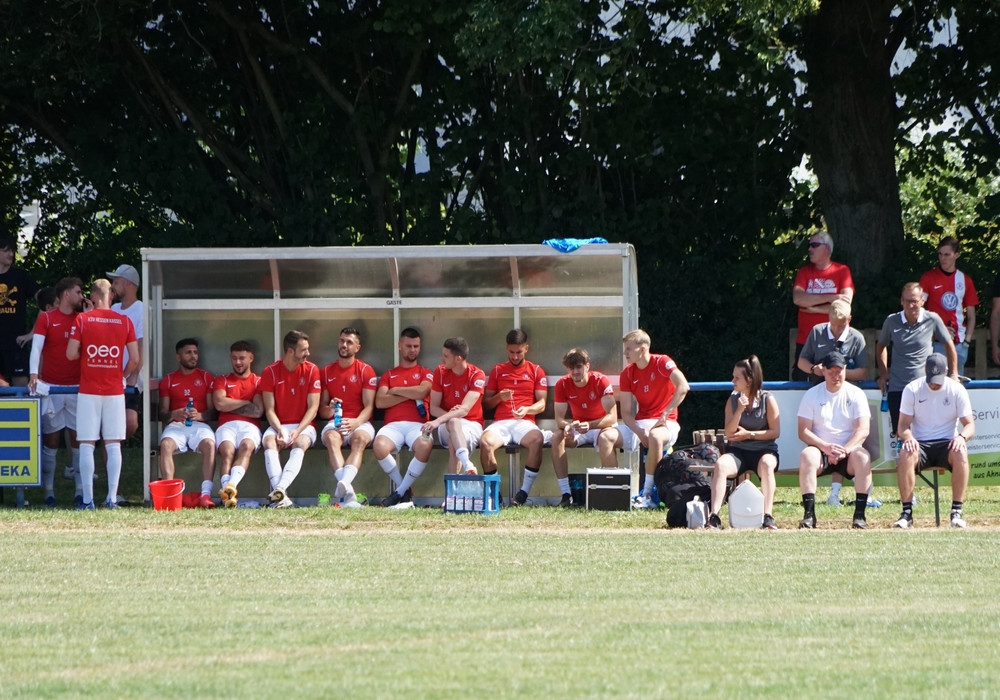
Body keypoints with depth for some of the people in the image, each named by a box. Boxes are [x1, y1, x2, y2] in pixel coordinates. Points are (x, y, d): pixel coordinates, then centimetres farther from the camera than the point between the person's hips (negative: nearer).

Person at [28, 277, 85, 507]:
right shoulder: (46, 319, -1)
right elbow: (36, 347, -10)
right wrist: (33, 375, -24)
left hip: (77, 387, 3)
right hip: (51, 388, -3)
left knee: (78, 439, 1)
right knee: (51, 440, 0)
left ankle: (81, 491, 3)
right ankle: (49, 492, 3)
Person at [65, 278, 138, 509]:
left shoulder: (82, 320, -3)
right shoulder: (124, 322, 2)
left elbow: (71, 354, -6)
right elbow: (135, 359, 2)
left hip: (89, 391, -2)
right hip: (115, 391, 2)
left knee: (86, 444, 1)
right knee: (113, 445, 4)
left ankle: (87, 499, -4)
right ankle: (112, 498, 0)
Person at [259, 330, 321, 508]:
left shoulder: (311, 370, 0)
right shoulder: (270, 372, -1)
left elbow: (313, 408, -3)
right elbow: (270, 410, -3)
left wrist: (298, 431, -18)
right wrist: (279, 430, -21)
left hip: (303, 426, 0)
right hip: (279, 425, 0)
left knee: (301, 443, -34)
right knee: (269, 441, -32)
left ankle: (279, 490, -54)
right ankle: (281, 495, -49)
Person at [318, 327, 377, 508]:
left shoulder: (366, 371, 6)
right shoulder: (327, 372, 15)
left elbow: (369, 406, -1)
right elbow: (321, 409, 14)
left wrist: (356, 422, -22)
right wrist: (330, 409, -11)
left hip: (359, 423, -1)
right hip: (335, 423, 1)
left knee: (360, 438, -37)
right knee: (331, 438, -35)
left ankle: (344, 483, -62)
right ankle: (348, 492, -54)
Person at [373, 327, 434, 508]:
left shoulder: (425, 373, 20)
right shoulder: (388, 375, 23)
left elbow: (421, 391, -4)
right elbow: (380, 402, 6)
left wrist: (395, 391, 6)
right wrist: (410, 395, 2)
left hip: (417, 424, -1)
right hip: (393, 425, 1)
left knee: (424, 446, -38)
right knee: (379, 446, -35)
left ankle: (400, 492, -20)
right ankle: (406, 492, -16)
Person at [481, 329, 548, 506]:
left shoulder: (536, 371, 16)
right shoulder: (497, 371, 19)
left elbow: (542, 404, 9)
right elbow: (485, 403, 17)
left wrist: (527, 409, -13)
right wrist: (499, 397, -4)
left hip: (525, 422, -1)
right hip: (501, 423, 1)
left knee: (537, 440, -37)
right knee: (486, 442, -34)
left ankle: (524, 492, -31)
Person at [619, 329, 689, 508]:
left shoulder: (662, 363, -9)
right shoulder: (627, 374, 5)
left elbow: (683, 387, -24)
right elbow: (626, 413, 2)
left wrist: (665, 415, -25)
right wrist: (639, 431, -18)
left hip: (665, 423, -5)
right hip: (638, 423, 5)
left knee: (655, 437, -41)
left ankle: (648, 495, -33)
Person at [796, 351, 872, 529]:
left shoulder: (856, 394, 3)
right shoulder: (812, 395, 5)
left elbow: (863, 430, -8)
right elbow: (803, 432, -3)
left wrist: (845, 451, -24)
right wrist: (825, 447, -20)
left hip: (849, 450, 0)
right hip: (821, 450, 0)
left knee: (862, 456, -33)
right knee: (807, 455, -33)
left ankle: (860, 515, -32)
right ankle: (809, 514, -34)